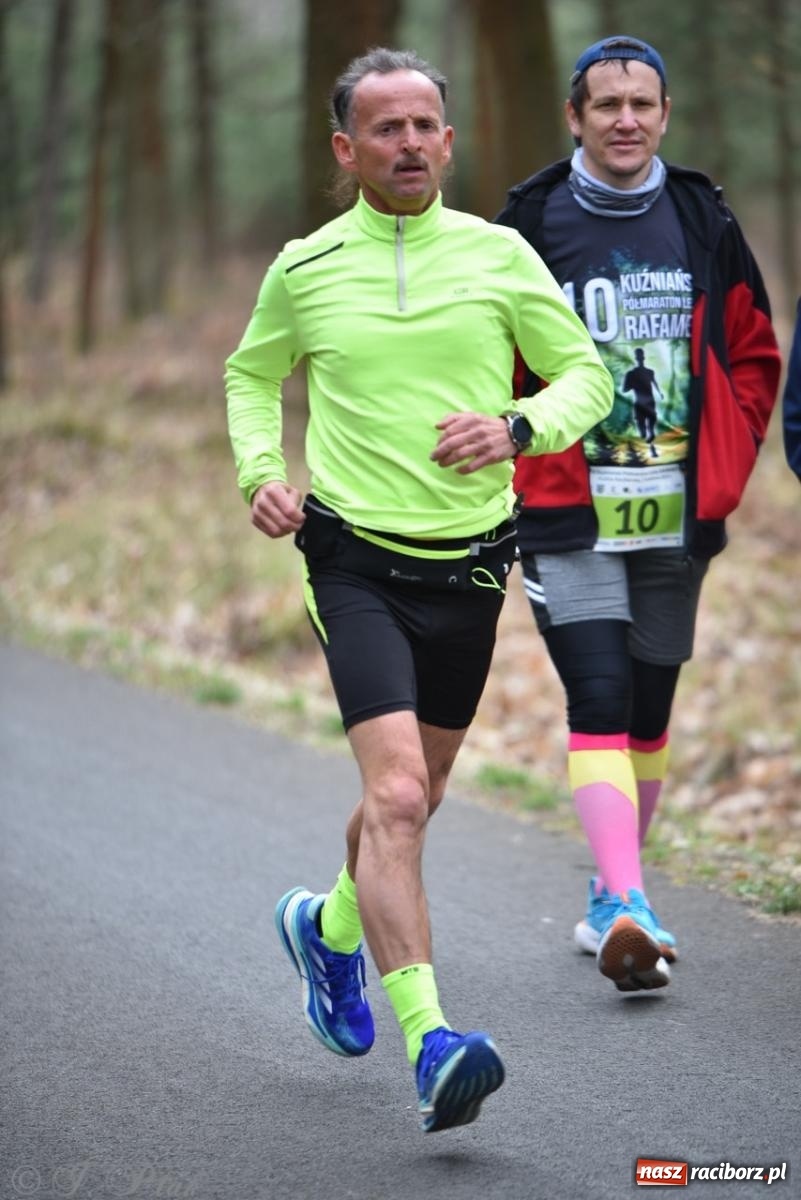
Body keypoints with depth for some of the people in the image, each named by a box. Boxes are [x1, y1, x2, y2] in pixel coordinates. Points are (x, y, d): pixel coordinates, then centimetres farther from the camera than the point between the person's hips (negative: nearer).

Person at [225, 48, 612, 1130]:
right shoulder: (303, 270, 2)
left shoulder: (499, 255, 2)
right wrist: (260, 473, 3)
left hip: (469, 565, 3)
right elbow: (251, 376, 20)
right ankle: (430, 1045, -25)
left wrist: (517, 429, -13)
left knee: (415, 798, 17)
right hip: (358, 562, -3)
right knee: (396, 796, -19)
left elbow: (587, 375, 7)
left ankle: (331, 928, 48)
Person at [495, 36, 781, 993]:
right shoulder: (528, 225, -2)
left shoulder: (704, 223, 6)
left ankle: (610, 895, 29)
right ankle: (626, 908, -24)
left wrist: (725, 469, 5)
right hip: (566, 517, -3)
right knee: (599, 700, -16)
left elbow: (755, 355, 14)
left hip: (676, 519, 3)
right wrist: (518, 464, -2)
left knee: (648, 709, 12)